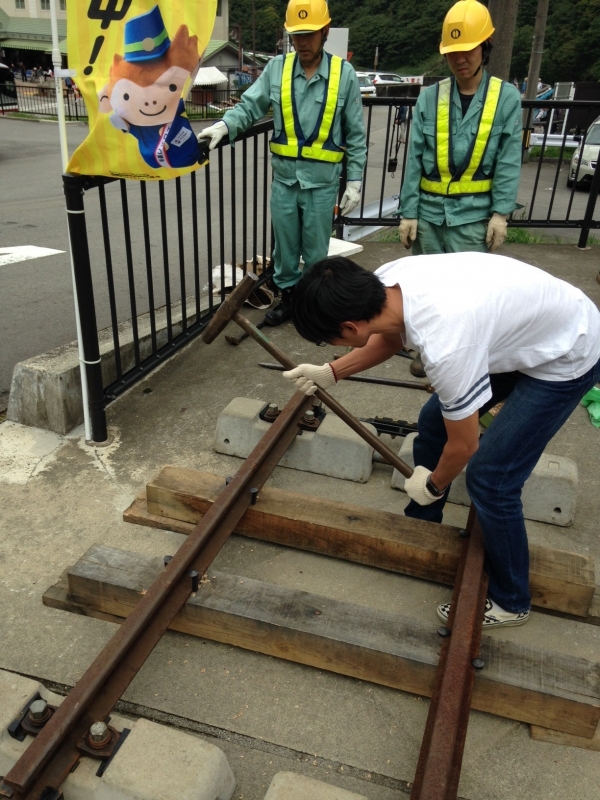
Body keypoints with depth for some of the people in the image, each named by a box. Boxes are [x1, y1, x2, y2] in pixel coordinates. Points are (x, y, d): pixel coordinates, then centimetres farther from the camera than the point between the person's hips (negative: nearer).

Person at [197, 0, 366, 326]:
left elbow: (355, 135, -1)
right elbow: (250, 106, -1)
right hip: (284, 178, 2)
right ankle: (288, 296, 31)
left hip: (322, 181, -2)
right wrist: (224, 125, -21)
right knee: (284, 245, 13)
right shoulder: (276, 68, 1)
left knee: (315, 249, 9)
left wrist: (355, 181, -4)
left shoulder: (344, 74, -3)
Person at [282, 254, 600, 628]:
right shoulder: (386, 279, -18)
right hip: (524, 327, 9)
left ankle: (510, 601, 15)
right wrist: (330, 373, 1)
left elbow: (464, 445, -23)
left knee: (489, 476, -9)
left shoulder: (444, 345, -41)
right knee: (434, 420, 14)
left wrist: (433, 485, -4)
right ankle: (420, 524, 37)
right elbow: (389, 337, 8)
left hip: (567, 357, -8)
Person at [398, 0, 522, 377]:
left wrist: (501, 212, -10)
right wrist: (408, 212, -3)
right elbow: (415, 159, 1)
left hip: (474, 213, -2)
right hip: (429, 209, 2)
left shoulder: (506, 97, 1)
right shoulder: (429, 98, 3)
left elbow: (509, 161, -2)